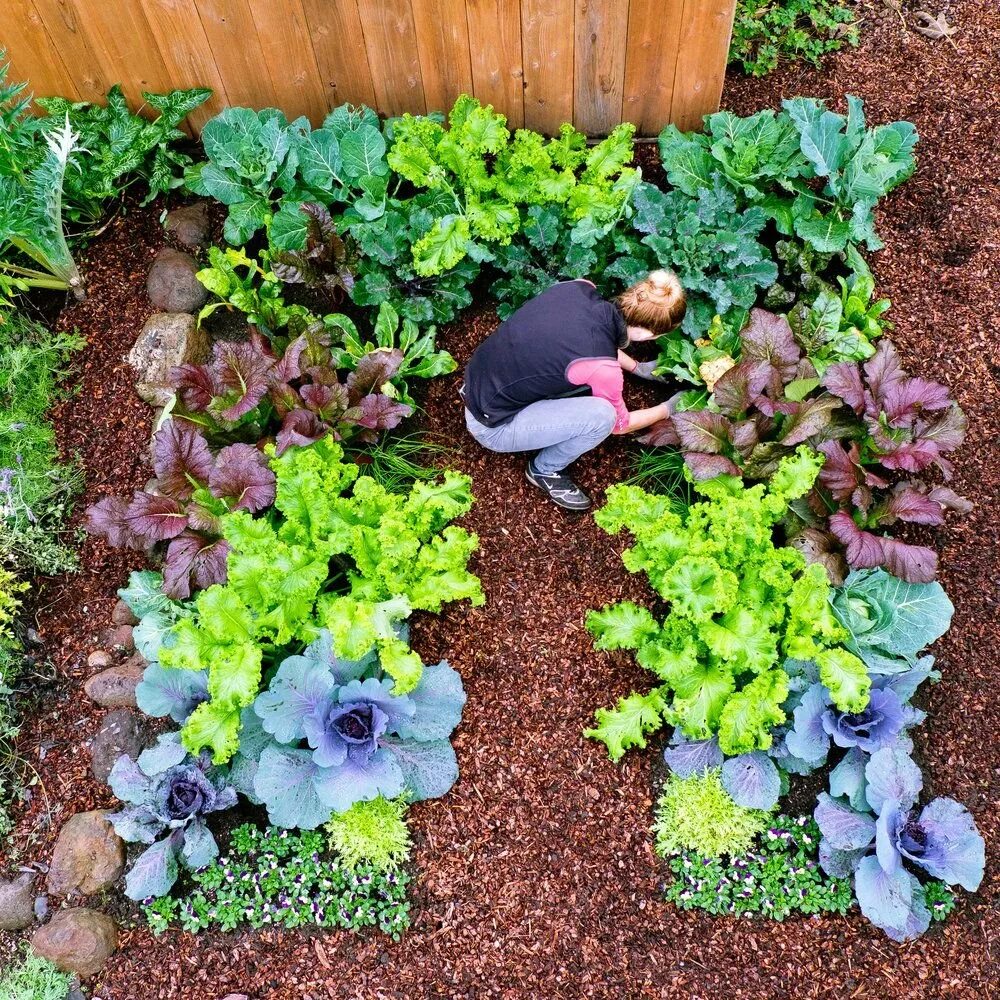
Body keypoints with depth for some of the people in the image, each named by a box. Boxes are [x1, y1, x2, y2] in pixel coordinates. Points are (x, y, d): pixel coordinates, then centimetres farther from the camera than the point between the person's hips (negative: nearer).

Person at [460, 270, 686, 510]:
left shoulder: (579, 287, -10)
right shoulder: (602, 368, -27)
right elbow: (620, 424, -3)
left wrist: (637, 367, 24)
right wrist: (667, 409, 14)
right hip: (492, 428, -7)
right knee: (601, 414, -20)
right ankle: (544, 470, 5)